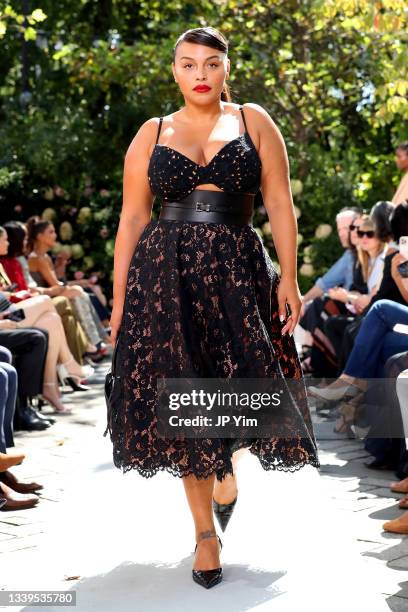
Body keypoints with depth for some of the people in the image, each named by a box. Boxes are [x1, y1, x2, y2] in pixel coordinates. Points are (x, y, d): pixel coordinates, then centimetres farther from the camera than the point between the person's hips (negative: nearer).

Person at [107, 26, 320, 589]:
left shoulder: (254, 122, 9)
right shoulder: (151, 135, 11)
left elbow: (280, 205, 4)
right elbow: (131, 219, 9)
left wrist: (289, 276, -6)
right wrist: (119, 299, 3)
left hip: (237, 271, 0)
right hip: (166, 274, 1)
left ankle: (228, 471, 28)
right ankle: (205, 530, 10)